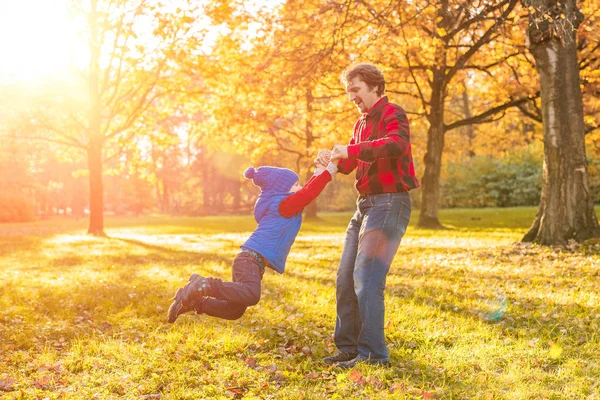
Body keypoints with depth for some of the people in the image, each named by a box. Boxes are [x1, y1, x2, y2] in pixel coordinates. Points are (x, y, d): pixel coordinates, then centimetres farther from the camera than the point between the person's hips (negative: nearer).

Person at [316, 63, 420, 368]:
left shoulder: (392, 114, -8)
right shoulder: (361, 124, 21)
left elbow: (397, 144, -29)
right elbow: (349, 164, 22)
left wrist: (351, 150, -33)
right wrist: (332, 158, 0)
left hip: (389, 203, -9)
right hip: (365, 205, 10)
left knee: (366, 279, -15)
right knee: (345, 279, 8)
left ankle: (373, 352, -9)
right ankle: (348, 346, 17)